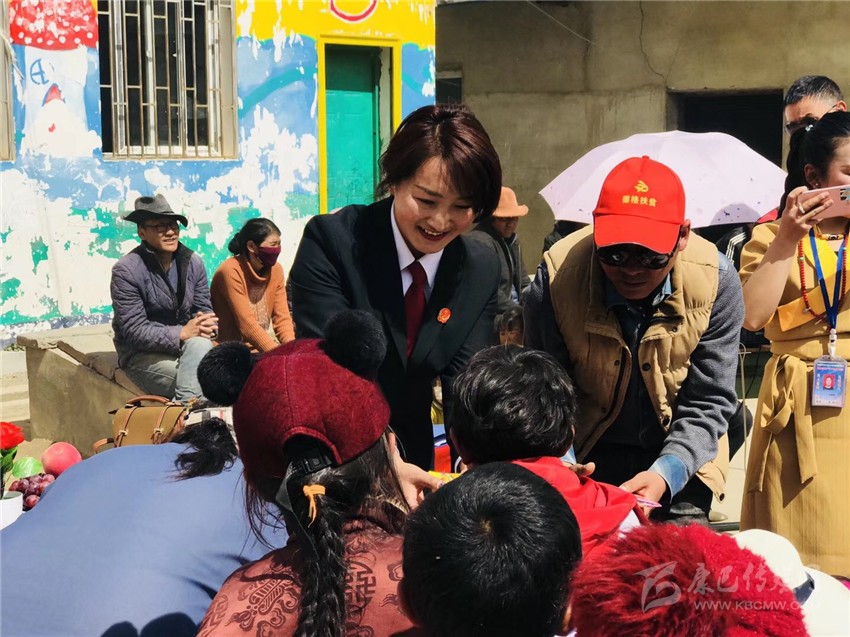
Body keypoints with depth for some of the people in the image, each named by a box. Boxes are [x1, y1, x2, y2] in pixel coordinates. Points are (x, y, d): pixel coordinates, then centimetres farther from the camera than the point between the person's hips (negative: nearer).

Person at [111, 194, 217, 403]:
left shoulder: (193, 262, 3)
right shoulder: (125, 270, -13)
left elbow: (205, 309, 7)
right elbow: (133, 331, -16)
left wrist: (207, 325, -19)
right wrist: (182, 333, -26)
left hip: (186, 345, 5)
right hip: (141, 354, -5)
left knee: (201, 344, -30)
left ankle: (185, 405, -29)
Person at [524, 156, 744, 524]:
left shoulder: (715, 282, -21)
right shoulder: (556, 276, -23)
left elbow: (708, 404, -15)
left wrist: (665, 474, -32)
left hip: (680, 458, 1)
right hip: (587, 455, 0)